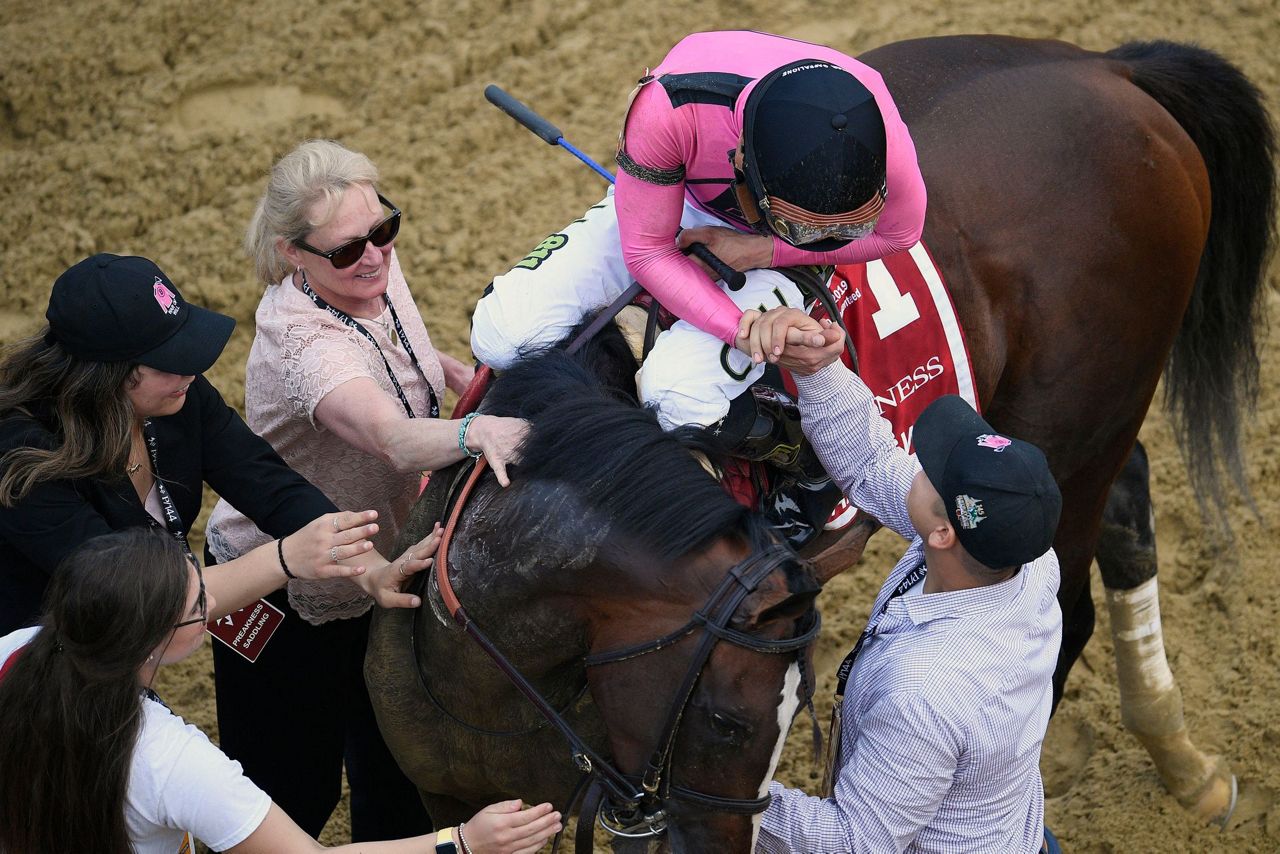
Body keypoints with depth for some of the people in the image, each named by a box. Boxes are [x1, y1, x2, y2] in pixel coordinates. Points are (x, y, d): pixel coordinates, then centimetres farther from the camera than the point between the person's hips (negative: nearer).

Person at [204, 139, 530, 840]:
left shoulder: (376, 268, -12)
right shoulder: (301, 343, -37)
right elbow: (394, 438, -55)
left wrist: (454, 371, -4)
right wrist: (473, 432, -74)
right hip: (283, 591, -7)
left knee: (396, 759, 22)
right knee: (296, 781, 10)